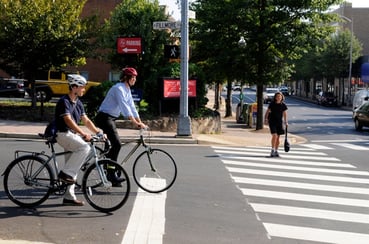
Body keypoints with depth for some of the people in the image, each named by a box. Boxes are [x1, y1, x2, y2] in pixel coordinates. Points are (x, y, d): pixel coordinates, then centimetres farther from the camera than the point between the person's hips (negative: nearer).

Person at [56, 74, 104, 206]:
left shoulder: (78, 103, 12)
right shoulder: (64, 101, -15)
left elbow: (86, 120, 13)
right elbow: (68, 121, -26)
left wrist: (98, 132, 1)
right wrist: (83, 134, -34)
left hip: (73, 135, 9)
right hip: (63, 134, -9)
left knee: (73, 170, 8)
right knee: (85, 147, -31)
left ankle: (69, 197, 15)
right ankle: (65, 173, -21)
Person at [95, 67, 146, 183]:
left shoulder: (127, 90, 12)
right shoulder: (118, 89, -18)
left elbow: (132, 107, 12)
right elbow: (124, 107, -27)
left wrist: (140, 122, 4)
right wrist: (135, 122, -31)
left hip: (111, 118, 10)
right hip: (104, 117, -10)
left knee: (114, 144, 11)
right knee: (117, 144, -17)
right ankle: (111, 174, -14)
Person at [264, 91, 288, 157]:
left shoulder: (283, 105, -1)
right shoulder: (272, 104, -4)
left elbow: (284, 114, 0)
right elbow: (267, 112, 2)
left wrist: (286, 122, -9)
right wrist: (265, 119, -5)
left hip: (279, 122, 3)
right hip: (272, 121, -3)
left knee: (278, 137, 7)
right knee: (274, 135, -16)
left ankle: (276, 151, 18)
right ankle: (272, 150, -6)